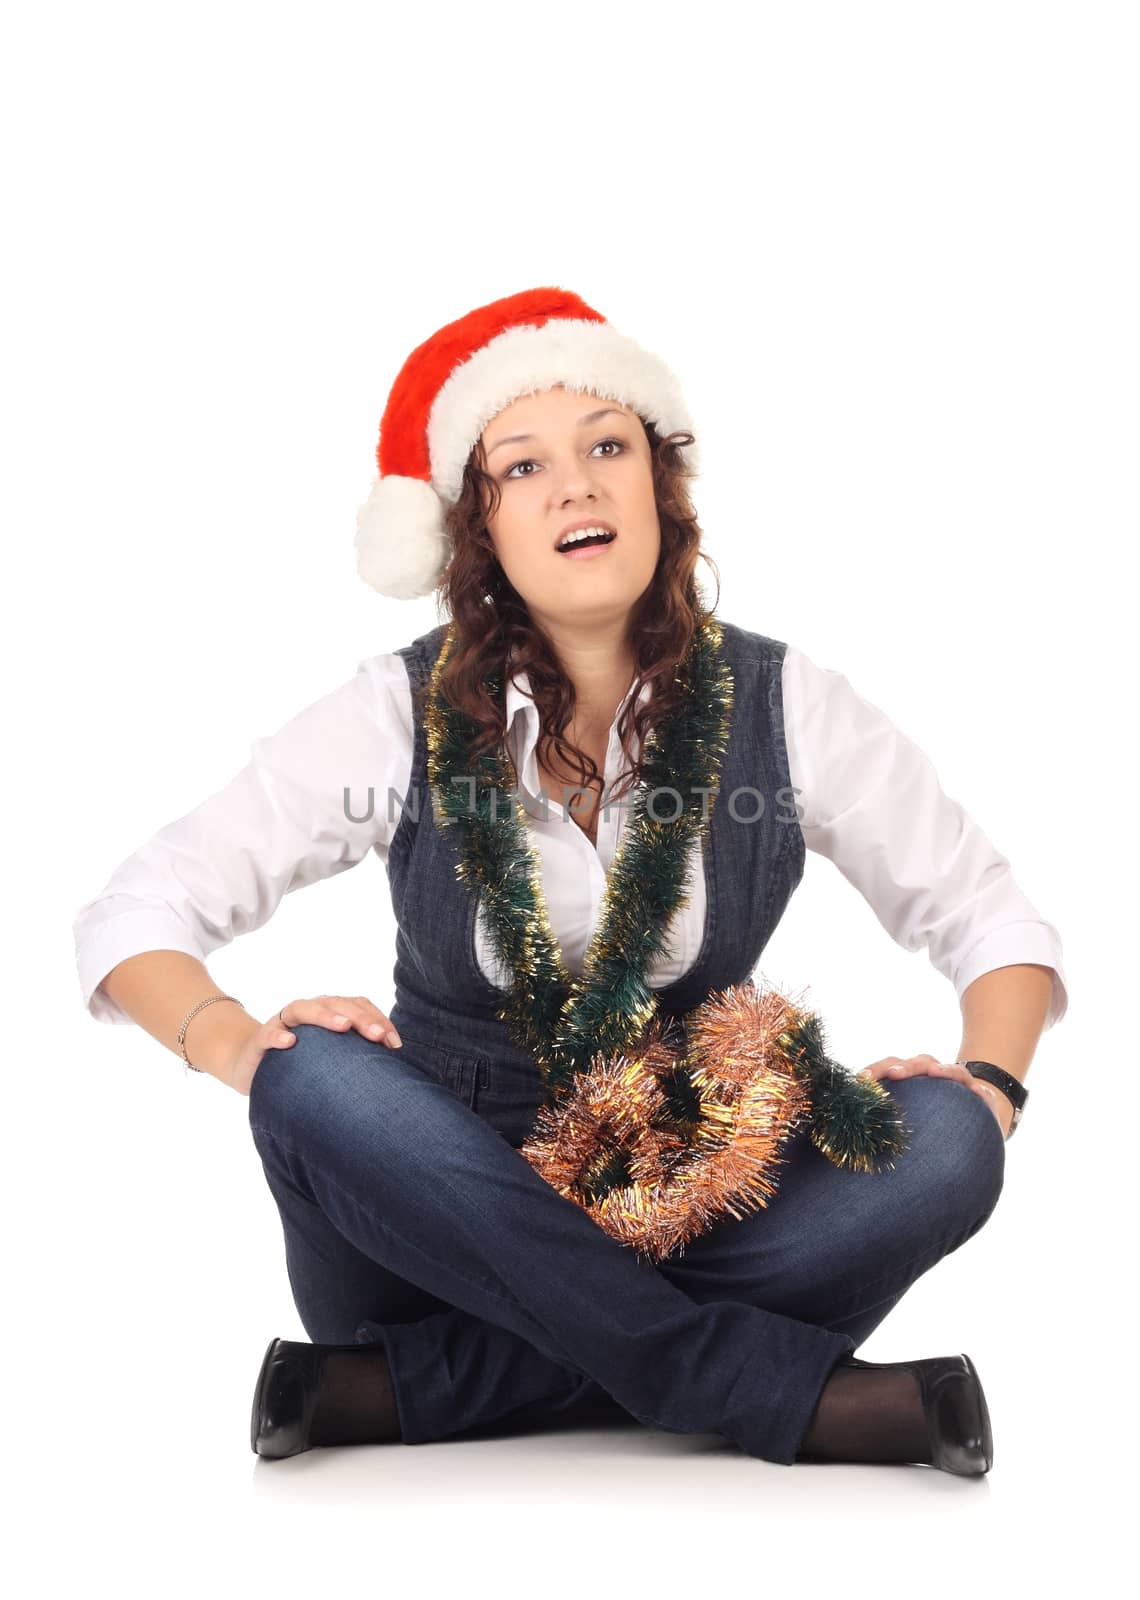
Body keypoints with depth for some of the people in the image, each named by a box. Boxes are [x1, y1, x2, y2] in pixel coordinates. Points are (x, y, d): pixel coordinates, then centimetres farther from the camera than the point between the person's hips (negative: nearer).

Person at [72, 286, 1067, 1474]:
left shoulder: (782, 705, -4)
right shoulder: (401, 714, -6)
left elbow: (996, 926, 5)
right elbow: (131, 917, -5)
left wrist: (986, 1085, -15)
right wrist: (236, 1043, -26)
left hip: (692, 1222, 1)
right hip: (442, 1221, 0)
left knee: (939, 1145, -25)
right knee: (318, 1086, -31)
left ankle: (404, 1390, -23)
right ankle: (803, 1397, -25)